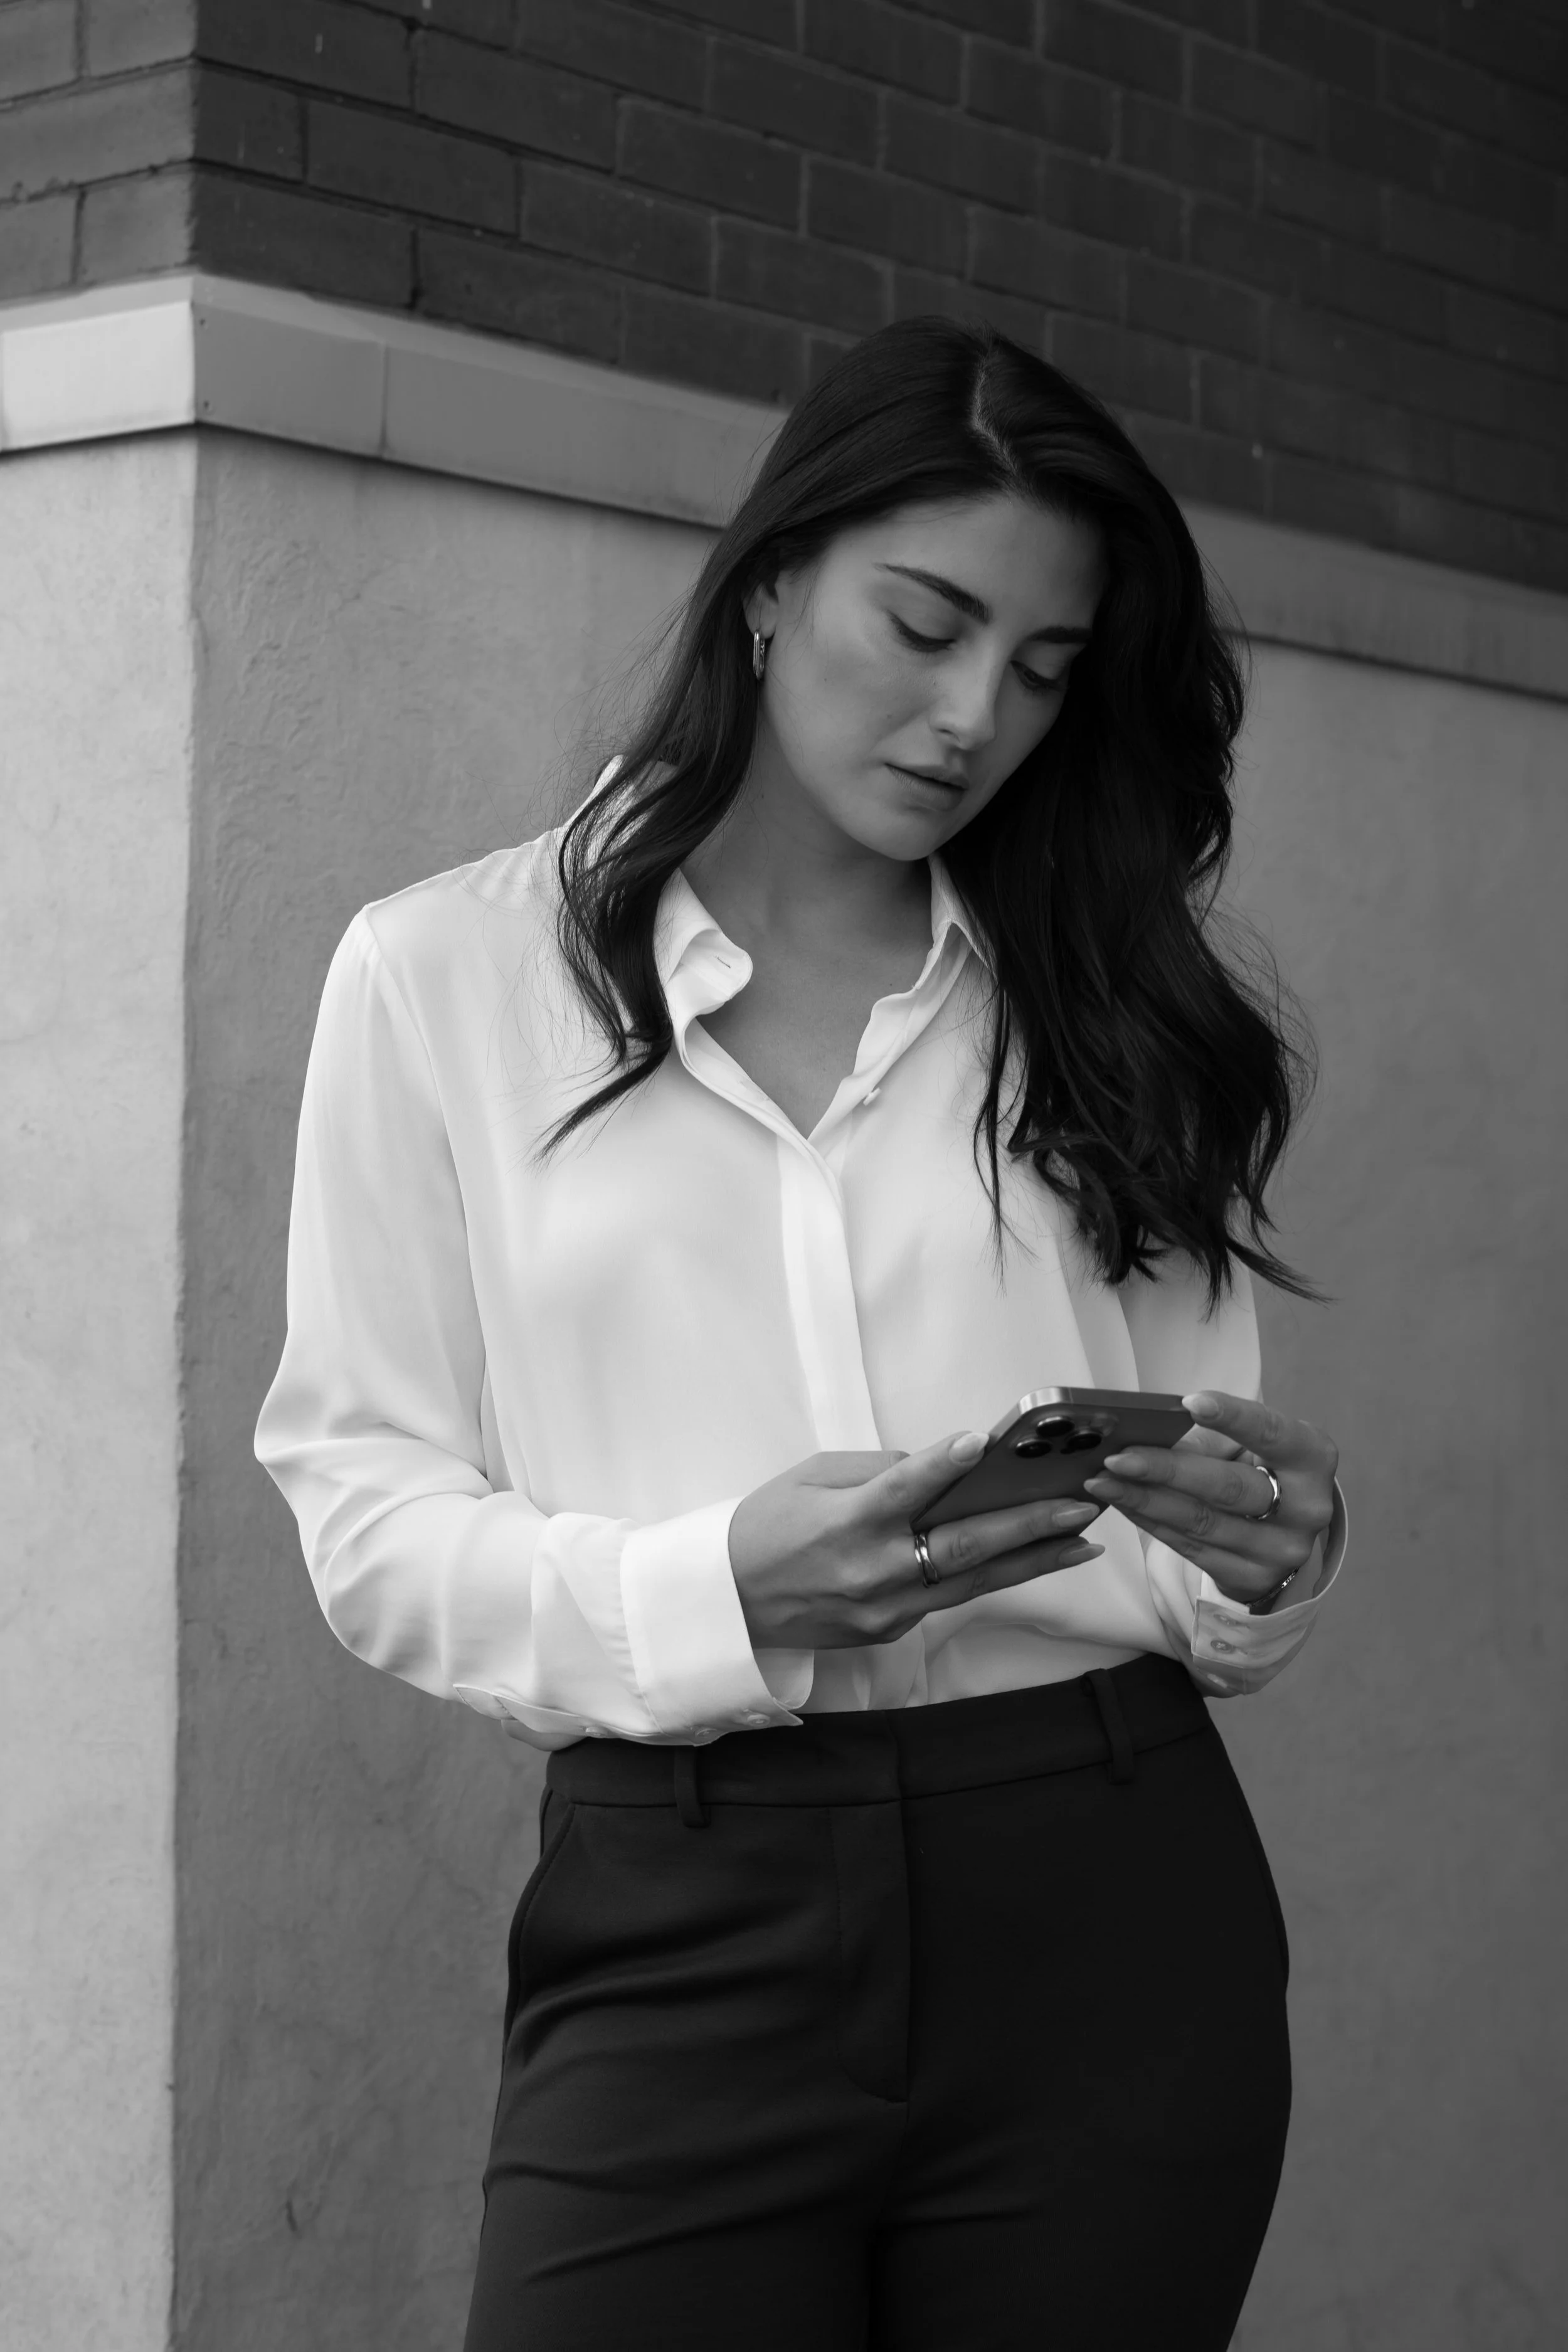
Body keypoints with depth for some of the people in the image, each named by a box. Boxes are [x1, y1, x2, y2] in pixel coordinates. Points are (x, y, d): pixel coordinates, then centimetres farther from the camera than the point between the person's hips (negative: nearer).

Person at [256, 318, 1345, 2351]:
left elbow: (1209, 1548, 12)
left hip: (1107, 1895, 3)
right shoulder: (445, 977, 3)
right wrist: (718, 1592, -18)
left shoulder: (1107, 1007, 13)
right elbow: (367, 1512, -1)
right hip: (678, 1931, -2)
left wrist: (1268, 1560, -11)